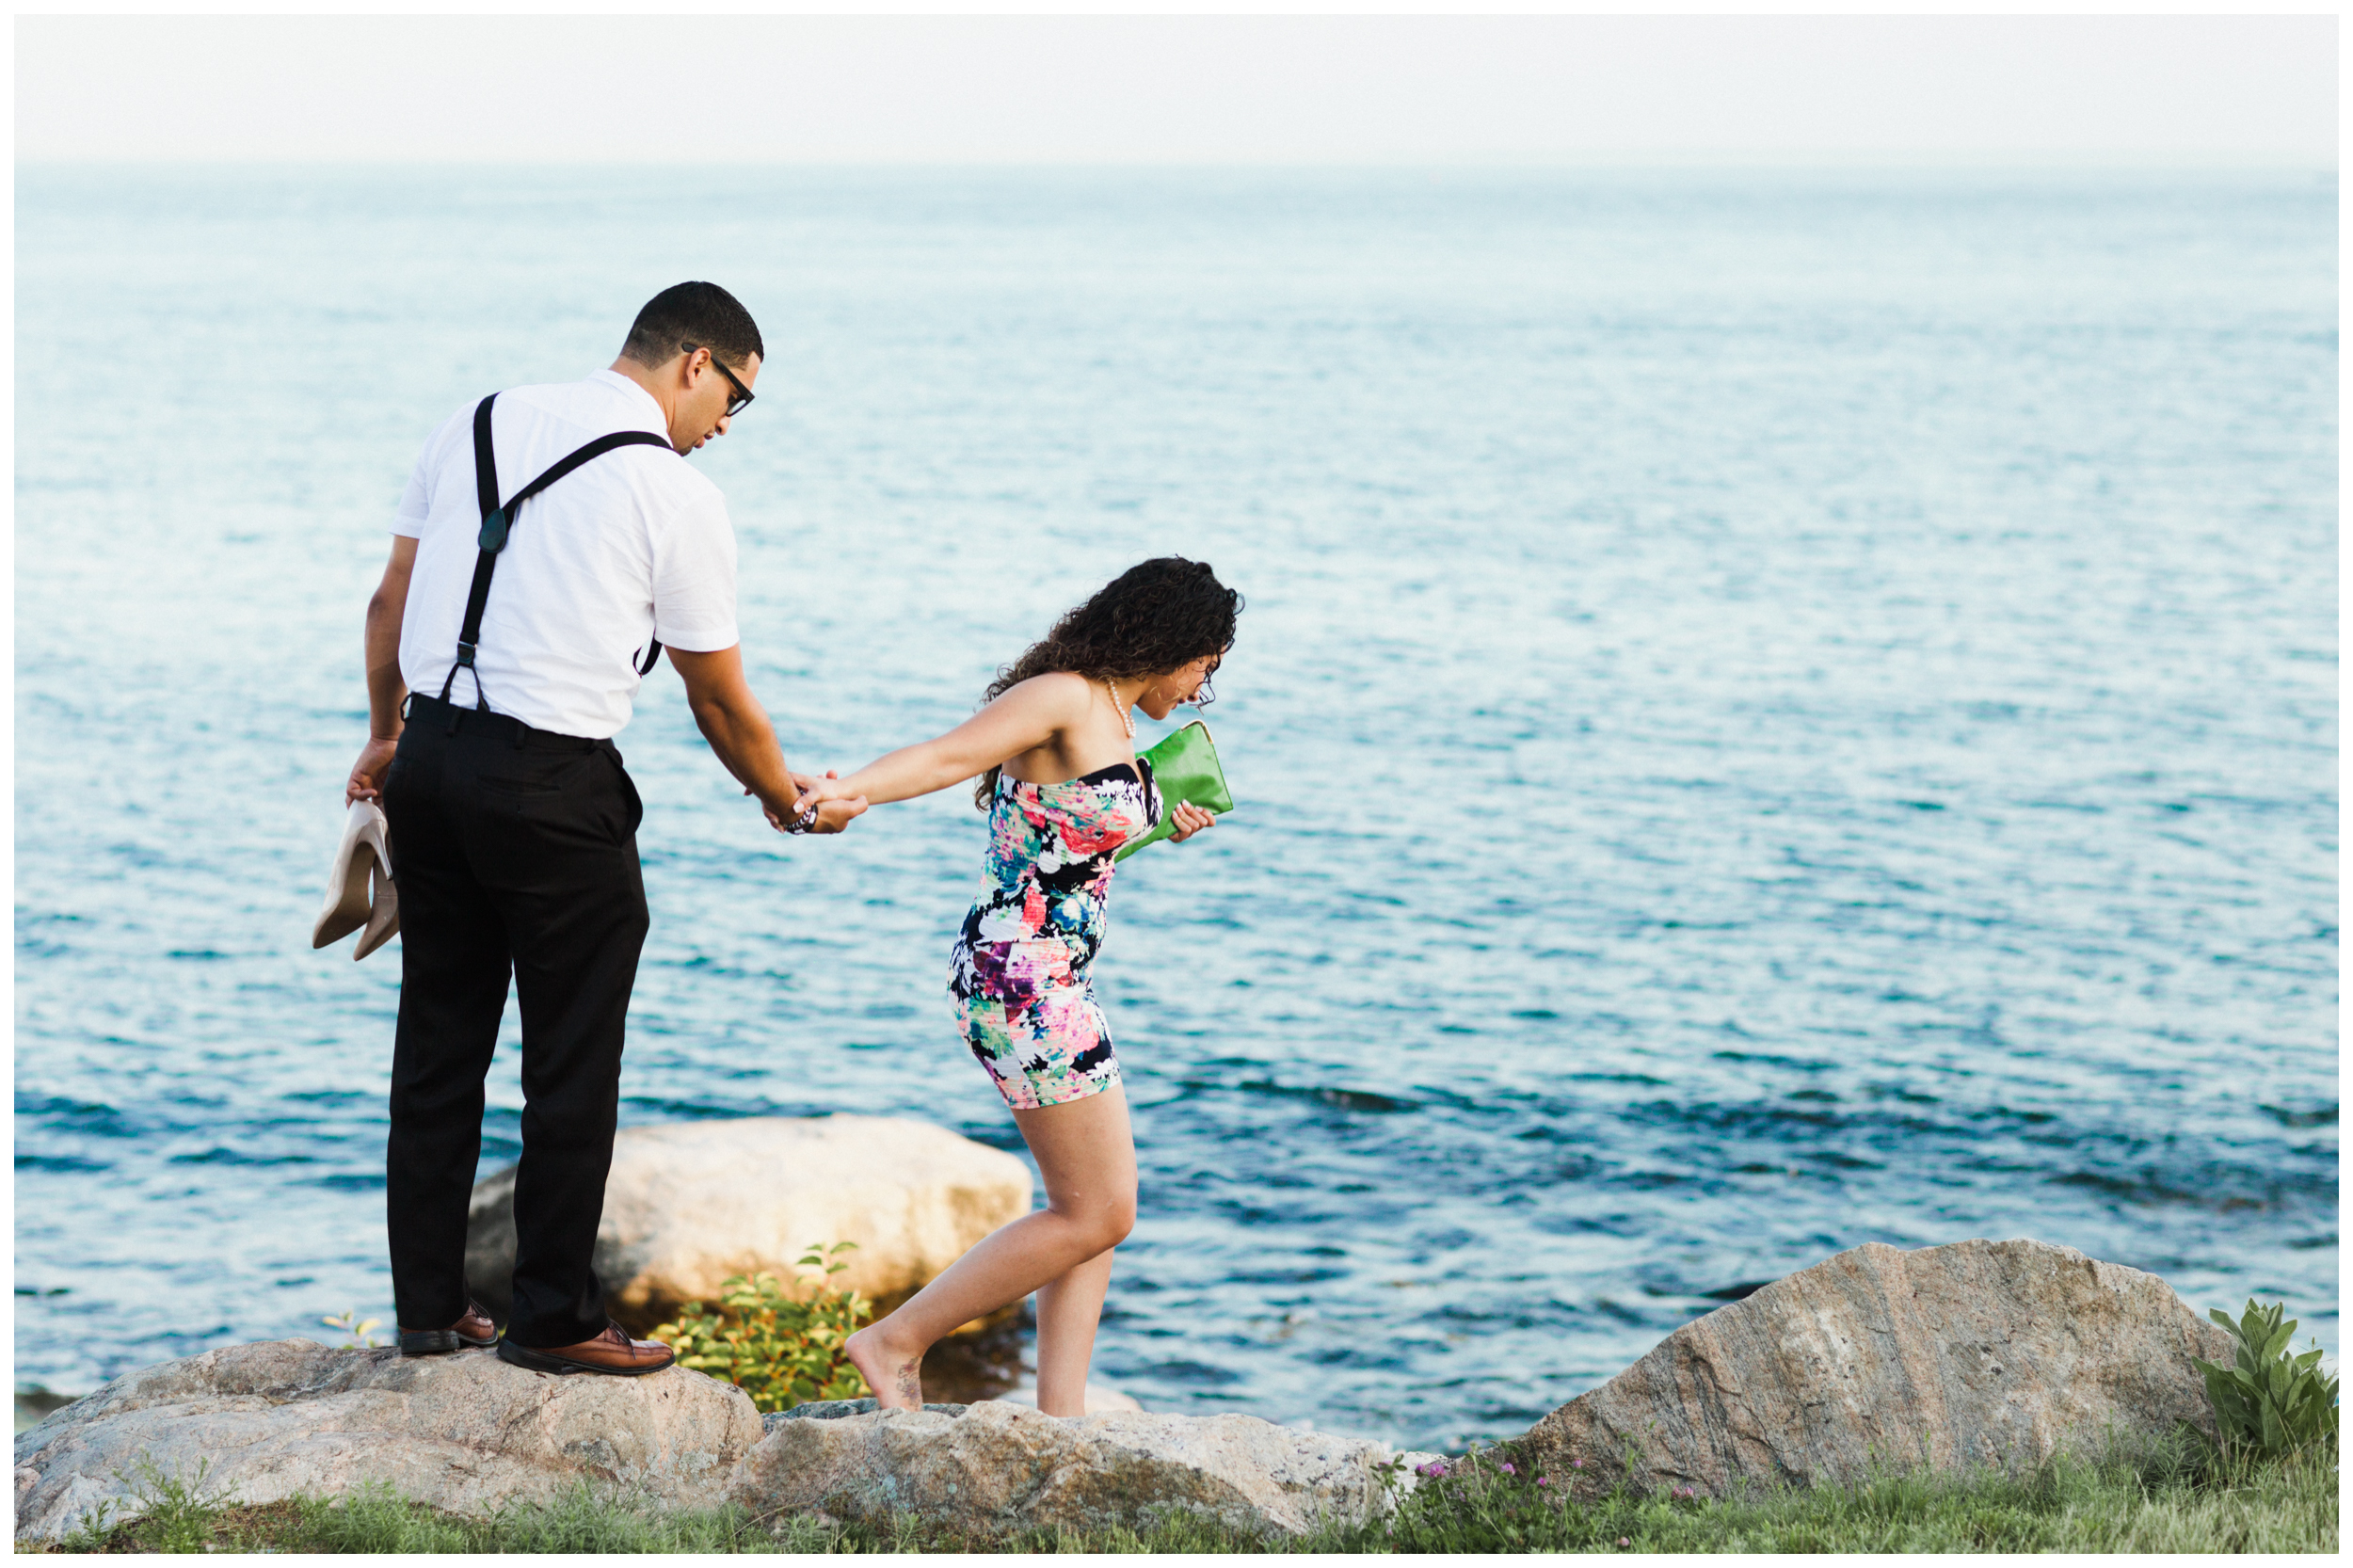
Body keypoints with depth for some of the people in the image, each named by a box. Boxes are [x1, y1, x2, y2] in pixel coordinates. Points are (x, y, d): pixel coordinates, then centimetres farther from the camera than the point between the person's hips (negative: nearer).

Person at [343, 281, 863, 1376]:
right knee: (571, 1064, 6)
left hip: (430, 759, 6)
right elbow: (720, 702, 1)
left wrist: (385, 736, 24)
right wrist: (789, 801, 17)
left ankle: (427, 1305, 21)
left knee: (438, 1042, 14)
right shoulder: (678, 497, -6)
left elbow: (391, 599, 12)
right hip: (553, 788, -6)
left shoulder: (475, 426, 9)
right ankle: (553, 1317, 12)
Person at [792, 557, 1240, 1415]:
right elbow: (947, 755, -26)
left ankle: (1060, 1419, 12)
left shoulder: (1109, 716, 16)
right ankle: (896, 1342, 1)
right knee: (1097, 1214, -5)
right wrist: (851, 790, -43)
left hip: (1053, 986, 11)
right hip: (1021, 981, -11)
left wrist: (1165, 827, 18)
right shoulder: (1062, 699, -13)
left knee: (1094, 1210, 10)